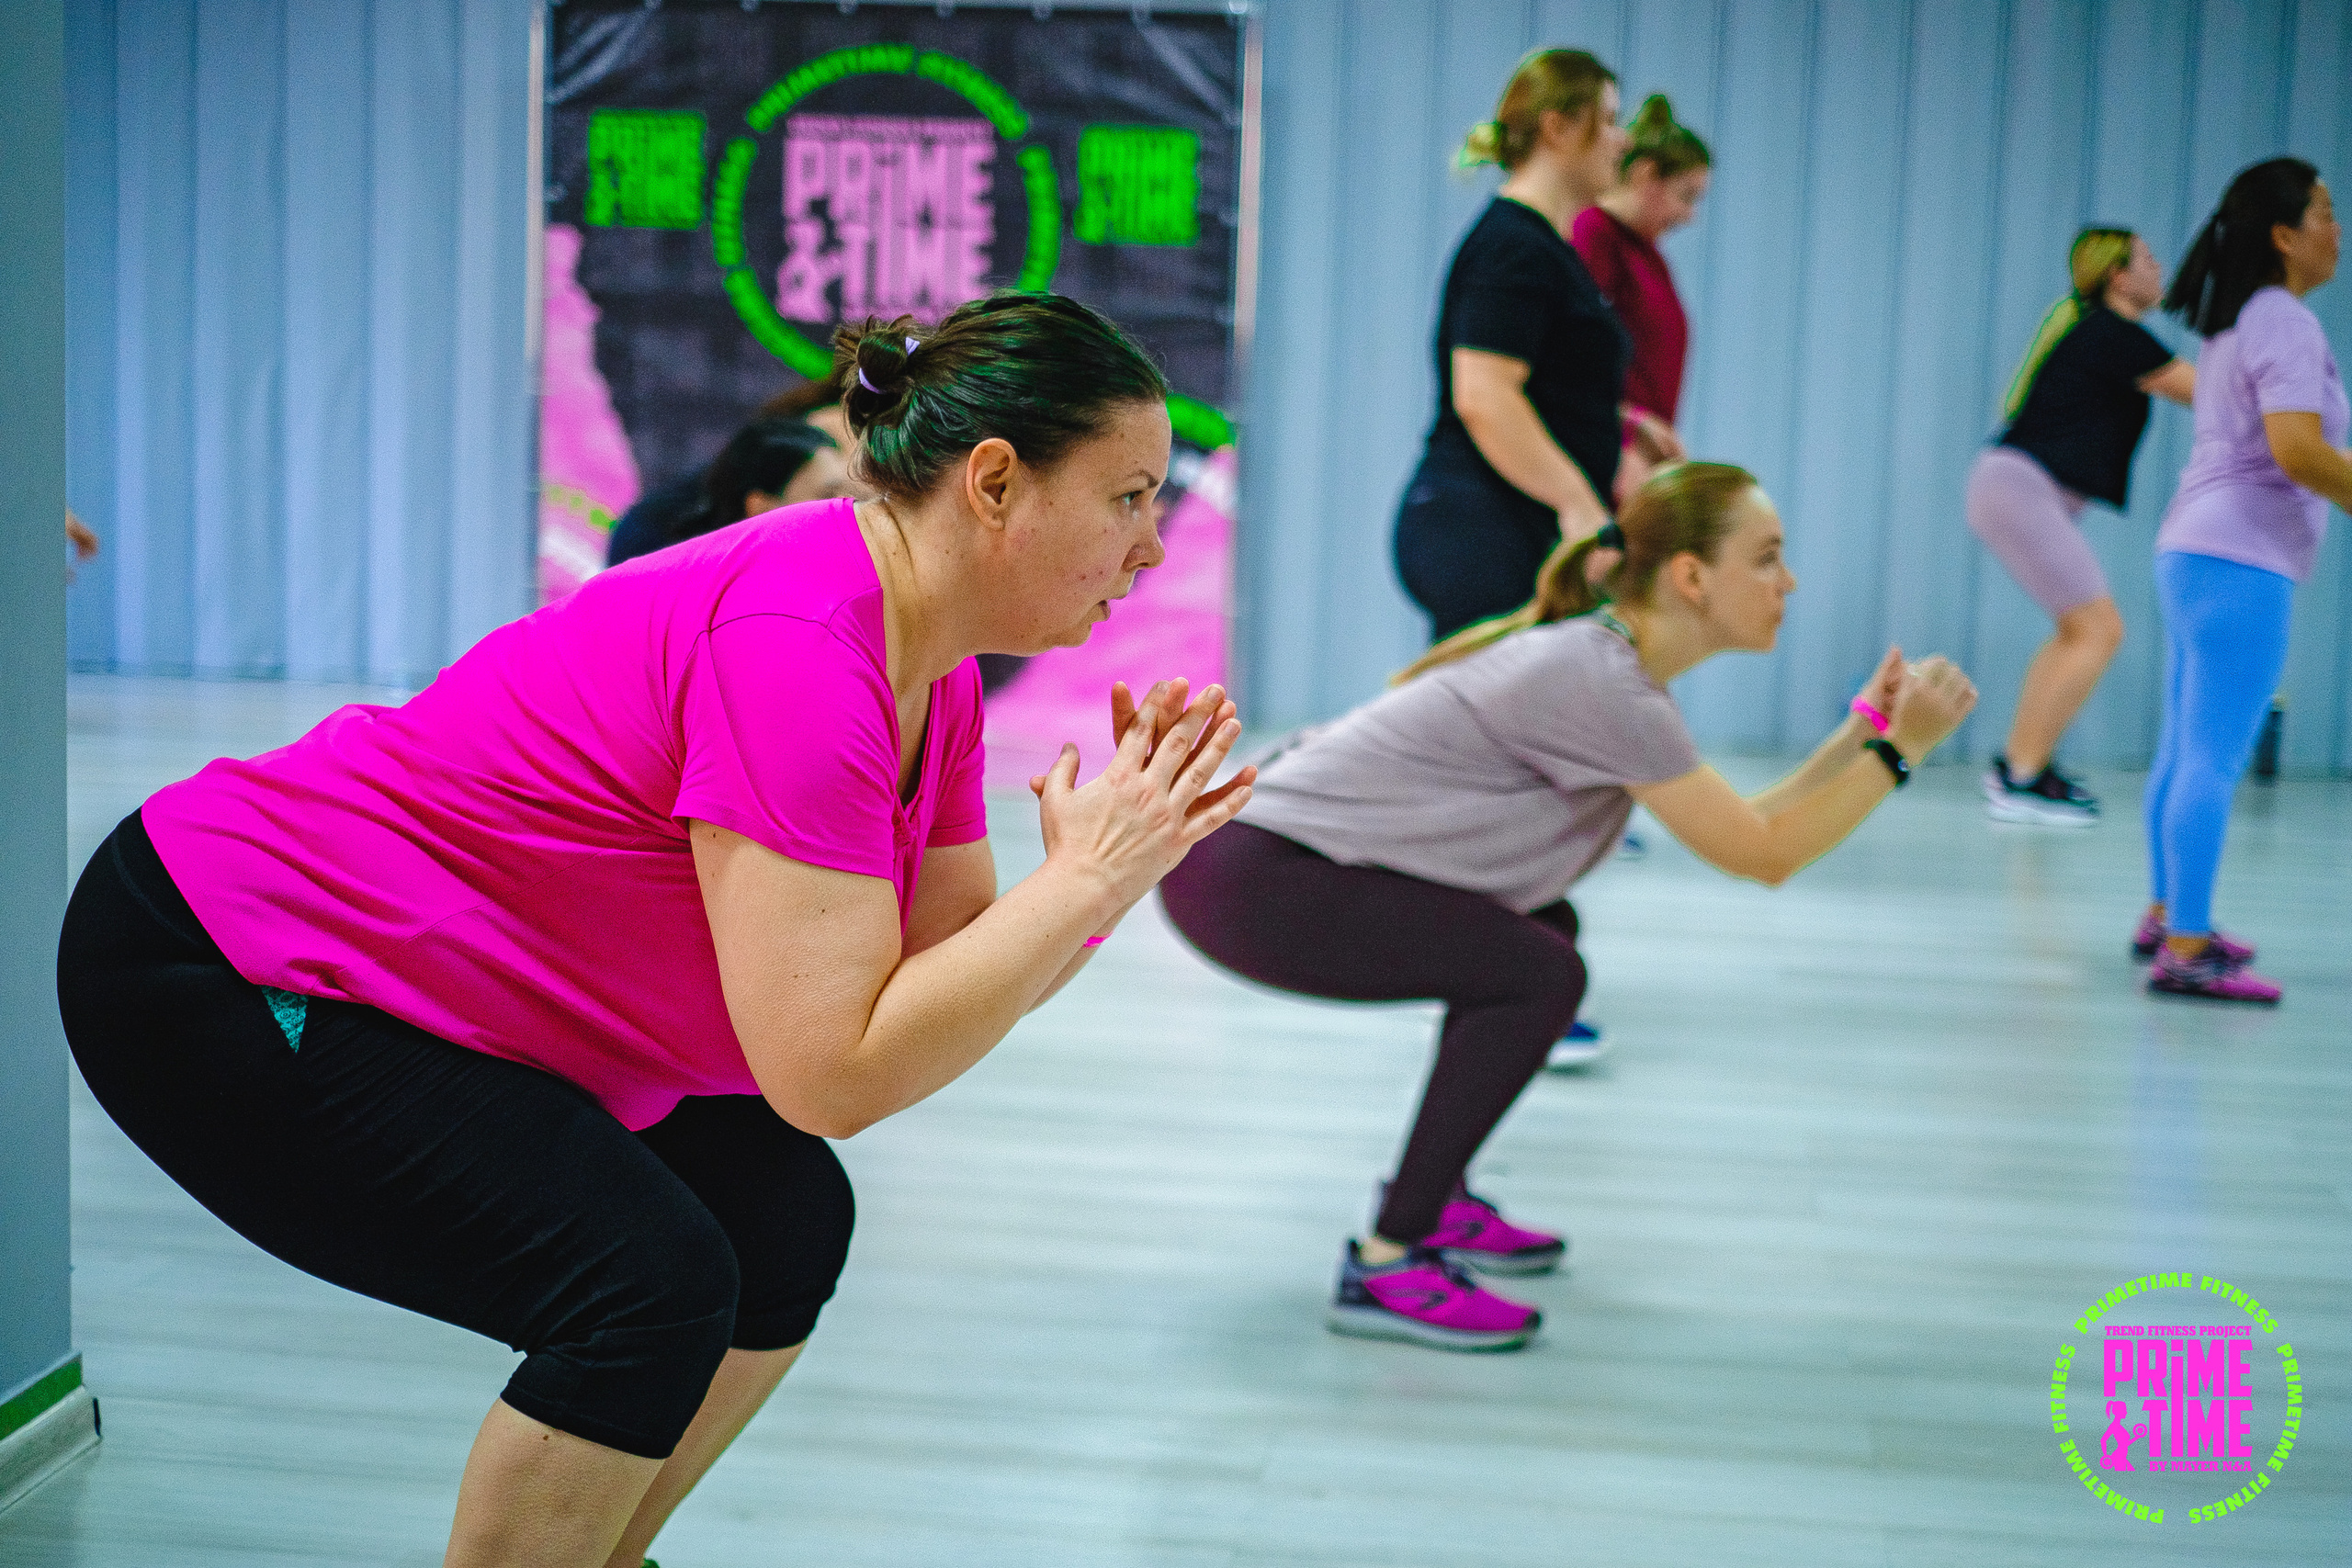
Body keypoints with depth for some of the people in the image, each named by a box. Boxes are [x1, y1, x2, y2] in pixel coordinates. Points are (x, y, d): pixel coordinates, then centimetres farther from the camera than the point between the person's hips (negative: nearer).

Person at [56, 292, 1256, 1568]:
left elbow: (951, 976, 5)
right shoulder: (798, 648, -29)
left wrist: (1116, 864, -10)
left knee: (786, 1217, 7)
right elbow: (835, 1072, -31)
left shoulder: (929, 673, 1)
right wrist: (1086, 879, -24)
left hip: (391, 965, 10)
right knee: (649, 1280, -21)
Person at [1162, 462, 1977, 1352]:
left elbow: (1738, 828, 16)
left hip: (1274, 851, 11)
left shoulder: (1602, 661, 11)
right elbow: (1764, 856, -13)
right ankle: (1384, 1268, -11)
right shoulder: (1599, 682, -18)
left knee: (1541, 925, 20)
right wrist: (1901, 750, -7)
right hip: (1245, 878, -10)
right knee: (1538, 975, -18)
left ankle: (1428, 1198, 23)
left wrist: (1862, 732, 11)